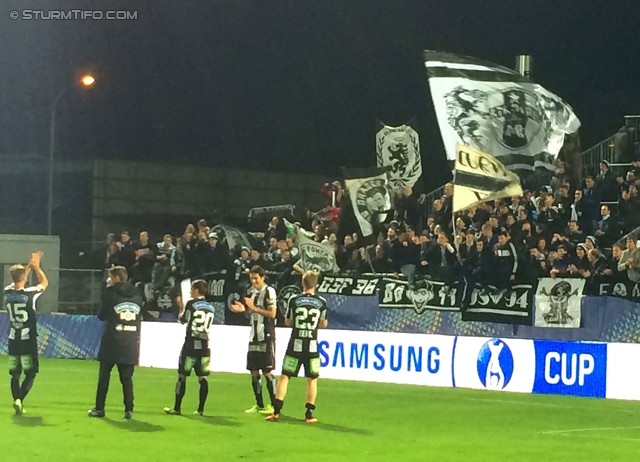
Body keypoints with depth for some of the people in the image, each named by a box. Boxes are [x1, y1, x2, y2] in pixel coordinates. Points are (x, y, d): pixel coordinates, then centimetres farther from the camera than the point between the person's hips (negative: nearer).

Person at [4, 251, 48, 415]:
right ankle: (19, 399, -18)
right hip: (28, 341, -4)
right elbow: (44, 283, 4)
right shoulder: (30, 294, -15)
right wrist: (36, 266, 14)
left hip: (13, 340, 4)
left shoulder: (7, 293, -2)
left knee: (15, 375, 11)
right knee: (30, 374, 1)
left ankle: (17, 399, 0)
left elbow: (18, 281, 19)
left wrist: (30, 265, 21)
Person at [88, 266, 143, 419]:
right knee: (127, 378, 7)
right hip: (130, 344, 3)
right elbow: (140, 316, 12)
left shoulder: (111, 292, -6)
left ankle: (99, 408, 5)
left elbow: (102, 315, 0)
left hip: (111, 343, -3)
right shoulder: (137, 295, 7)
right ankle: (129, 409, 0)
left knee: (104, 375, 5)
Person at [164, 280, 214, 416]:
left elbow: (182, 320, 7)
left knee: (182, 376, 2)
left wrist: (181, 308, 26)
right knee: (203, 378, 5)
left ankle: (177, 408, 2)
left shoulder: (191, 304, -6)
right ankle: (201, 409, 2)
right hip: (204, 346, 4)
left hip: (191, 344, -4)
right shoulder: (211, 307, 8)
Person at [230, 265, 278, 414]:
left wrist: (254, 307, -20)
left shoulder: (269, 291, -10)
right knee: (254, 372, 7)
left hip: (266, 337, -8)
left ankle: (274, 405, -2)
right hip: (254, 336, 8)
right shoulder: (252, 292, 13)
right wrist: (243, 309, 1)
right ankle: (259, 405, 15)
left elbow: (272, 314, -17)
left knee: (267, 371, -7)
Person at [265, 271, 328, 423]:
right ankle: (309, 414, 5)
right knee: (312, 379, 10)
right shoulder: (321, 302, -2)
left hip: (295, 345, 0)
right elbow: (324, 324, 9)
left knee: (284, 377, 4)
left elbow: (287, 322, 5)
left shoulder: (294, 300, -4)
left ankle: (276, 412, -3)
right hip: (312, 345, 1)